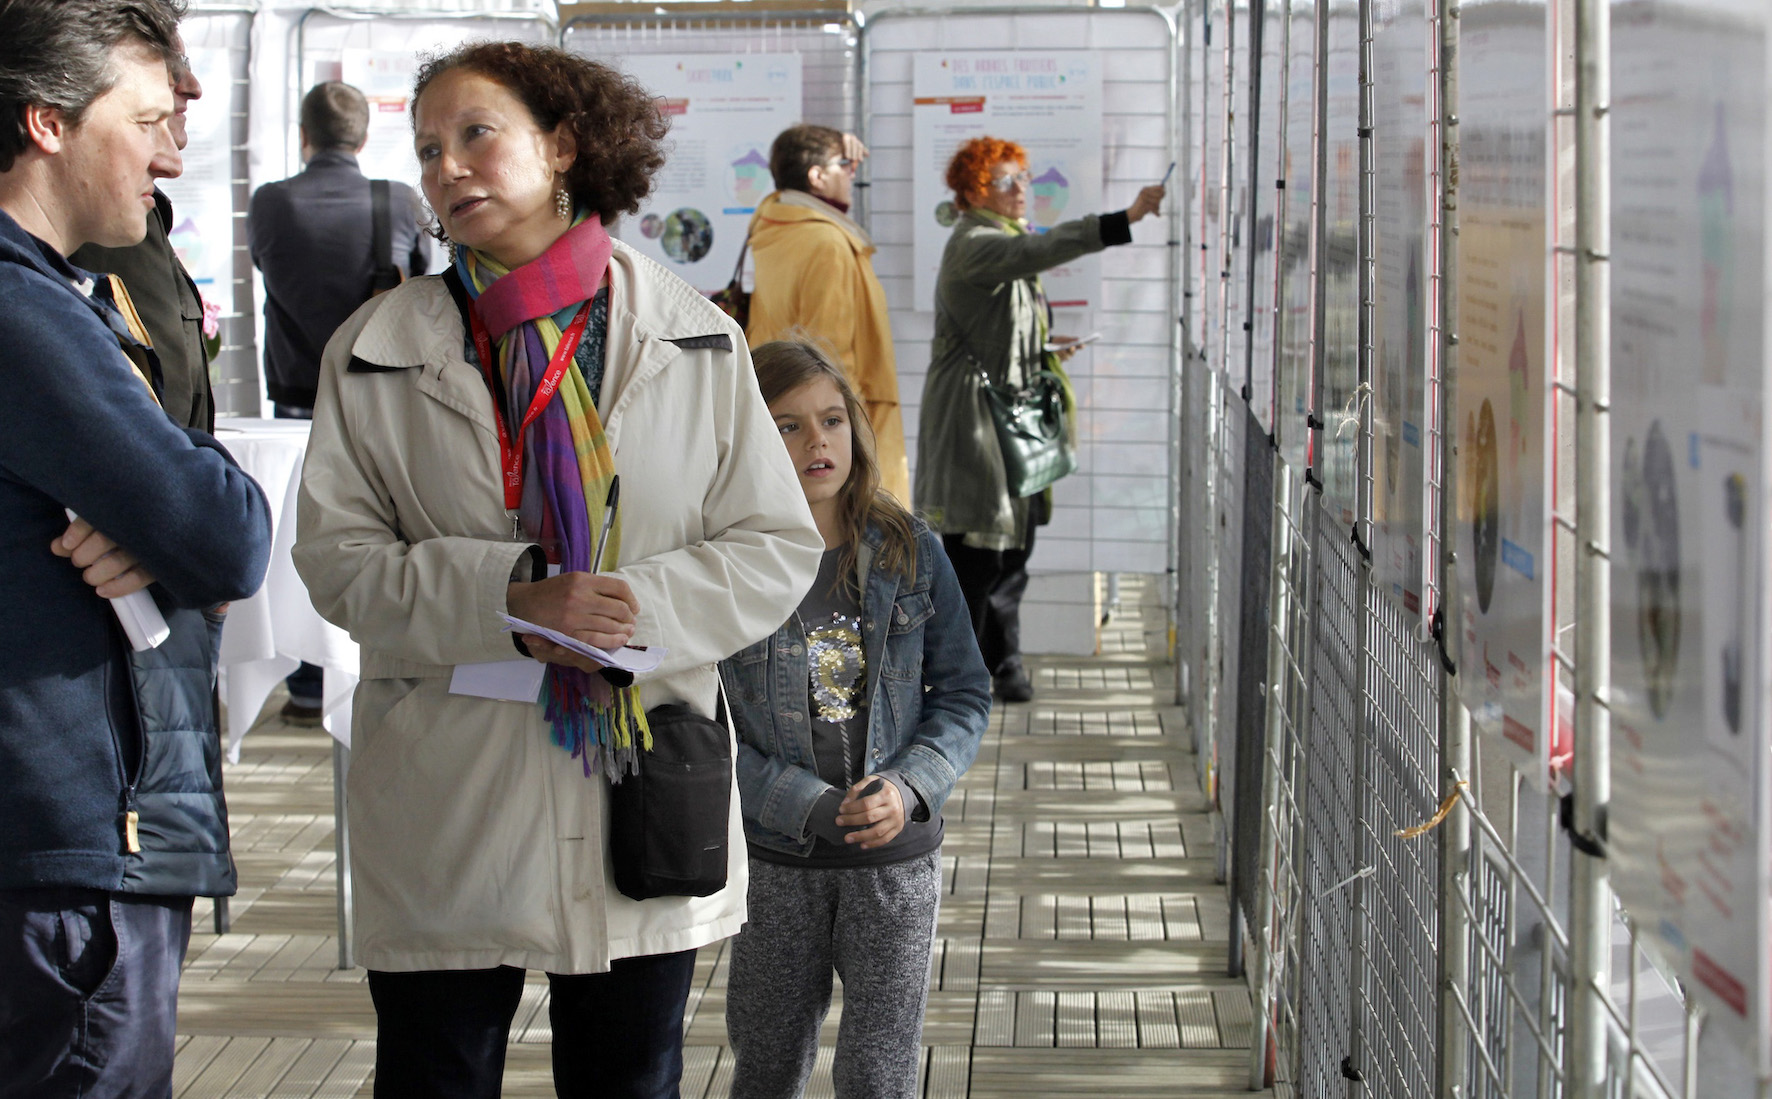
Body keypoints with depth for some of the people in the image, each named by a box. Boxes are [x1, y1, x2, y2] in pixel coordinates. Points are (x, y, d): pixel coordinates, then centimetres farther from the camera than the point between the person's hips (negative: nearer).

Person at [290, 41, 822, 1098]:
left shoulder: (697, 339, 3)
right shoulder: (376, 351, 3)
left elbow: (779, 547, 2)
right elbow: (336, 556, -3)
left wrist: (642, 608, -16)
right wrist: (511, 602, -18)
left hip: (641, 778, 1)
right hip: (445, 802, -1)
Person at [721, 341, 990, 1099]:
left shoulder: (910, 552, -1)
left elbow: (965, 693, 3)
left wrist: (910, 787, -14)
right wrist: (806, 806, -18)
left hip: (898, 858, 1)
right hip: (776, 861, 0)